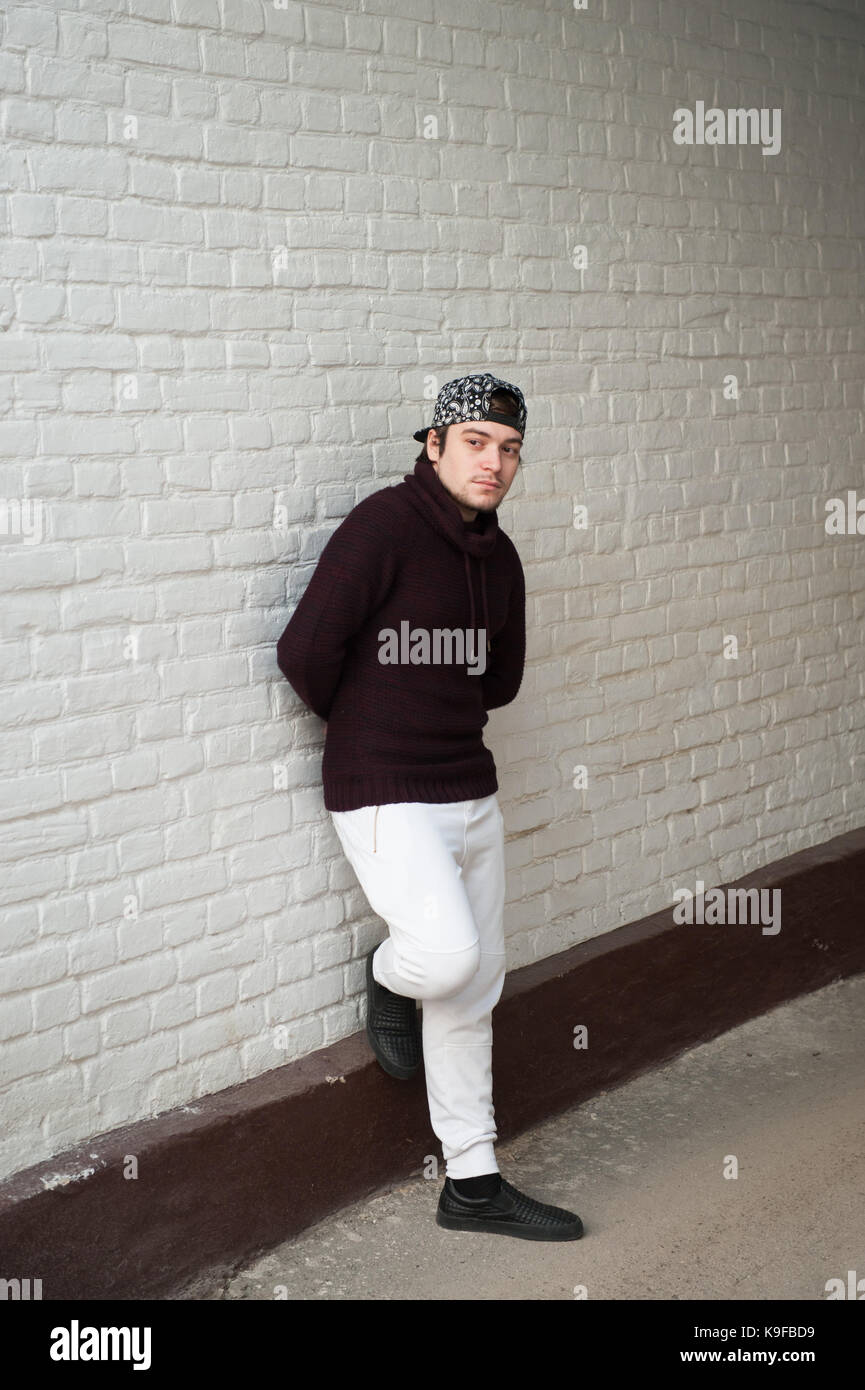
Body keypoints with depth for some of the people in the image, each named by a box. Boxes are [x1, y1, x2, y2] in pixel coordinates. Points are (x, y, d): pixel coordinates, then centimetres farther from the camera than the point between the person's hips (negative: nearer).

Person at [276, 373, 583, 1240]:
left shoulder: (497, 556, 10)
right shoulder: (385, 525, -13)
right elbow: (305, 653, -16)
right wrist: (362, 725, 1)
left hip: (472, 793, 7)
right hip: (386, 800, -7)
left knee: (473, 993, 10)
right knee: (451, 955, -25)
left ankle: (473, 1186, 21)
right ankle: (390, 977, 13)